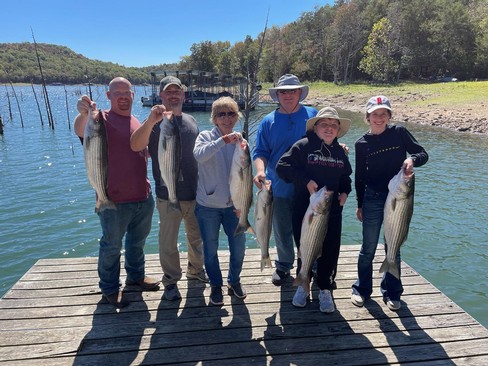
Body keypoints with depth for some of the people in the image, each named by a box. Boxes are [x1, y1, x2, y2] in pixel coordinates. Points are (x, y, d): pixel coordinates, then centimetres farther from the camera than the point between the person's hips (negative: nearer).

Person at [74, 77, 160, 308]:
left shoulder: (138, 123, 11)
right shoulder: (103, 120, -10)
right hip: (115, 200, -6)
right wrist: (83, 114, -52)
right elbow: (80, 131, -32)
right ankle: (109, 288, 27)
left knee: (137, 241, 22)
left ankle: (136, 276, 42)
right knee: (111, 245, 9)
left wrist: (145, 179, 12)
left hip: (143, 198, 6)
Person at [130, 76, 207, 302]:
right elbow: (135, 146, -27)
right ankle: (171, 281, 29)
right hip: (169, 196, -5)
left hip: (195, 193, 5)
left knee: (197, 236, 21)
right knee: (169, 243, 9)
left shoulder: (191, 122, 8)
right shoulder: (156, 122, -9)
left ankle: (195, 269, 43)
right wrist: (151, 120, -42)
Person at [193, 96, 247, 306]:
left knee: (238, 247, 10)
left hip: (233, 205, 3)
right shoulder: (206, 137, -8)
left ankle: (234, 281, 35)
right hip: (207, 205, -3)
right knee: (211, 250, 10)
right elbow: (198, 155, -31)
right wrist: (224, 140, -40)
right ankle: (216, 285, 33)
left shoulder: (239, 141, 2)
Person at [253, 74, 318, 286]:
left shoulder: (313, 115, 1)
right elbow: (260, 152, -3)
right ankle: (284, 266, 36)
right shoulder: (268, 121, 2)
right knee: (282, 230, 15)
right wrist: (260, 171, -22)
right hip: (280, 188, 1)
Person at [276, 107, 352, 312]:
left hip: (332, 211, 4)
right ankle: (303, 285, 32)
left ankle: (325, 289, 26)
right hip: (304, 210, -3)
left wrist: (345, 192, 2)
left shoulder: (340, 152, 10)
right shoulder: (303, 146, -7)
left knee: (330, 251, 6)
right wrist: (306, 180, -20)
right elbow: (282, 166, -13)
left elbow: (345, 177, 22)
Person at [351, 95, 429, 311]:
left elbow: (423, 154, -1)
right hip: (372, 199, 0)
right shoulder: (362, 143, -1)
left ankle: (392, 293, 29)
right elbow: (359, 177, 5)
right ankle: (362, 289, 26)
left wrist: (412, 159, -24)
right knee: (368, 248, 7)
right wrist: (360, 204, 7)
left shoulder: (399, 133, -2)